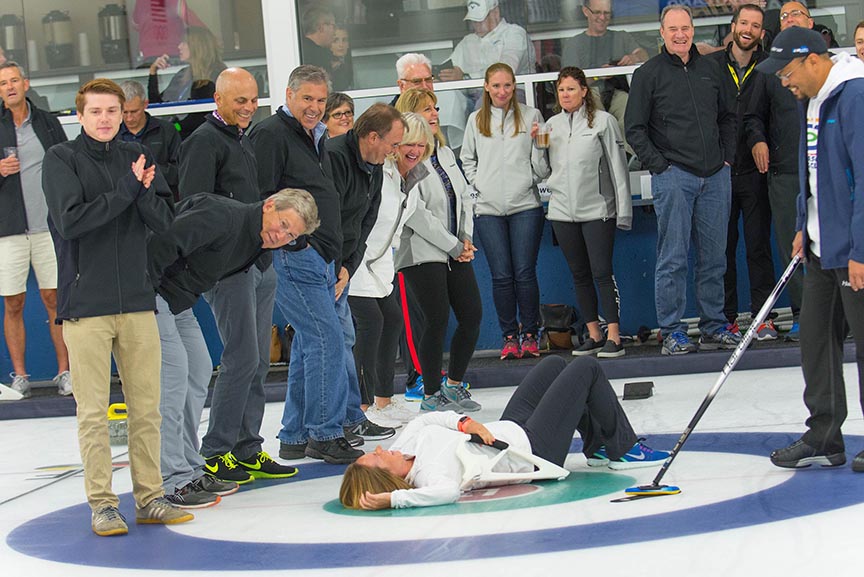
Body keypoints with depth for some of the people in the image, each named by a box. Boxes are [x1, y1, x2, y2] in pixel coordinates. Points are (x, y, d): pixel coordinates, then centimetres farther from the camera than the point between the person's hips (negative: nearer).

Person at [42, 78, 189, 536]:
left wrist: (143, 191, -15)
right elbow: (70, 219, -15)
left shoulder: (135, 157, 10)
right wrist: (125, 190, -15)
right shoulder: (61, 159, -2)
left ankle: (149, 497, 15)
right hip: (85, 304, -4)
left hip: (137, 300, 4)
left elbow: (163, 220, 3)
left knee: (146, 406, 6)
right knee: (93, 411, -1)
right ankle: (101, 503, 6)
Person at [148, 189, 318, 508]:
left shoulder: (255, 243, 7)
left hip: (178, 301, 11)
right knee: (172, 371, -14)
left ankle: (190, 471, 16)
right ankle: (171, 480, -12)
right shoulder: (223, 216, -24)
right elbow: (163, 243, -32)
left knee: (198, 370, 9)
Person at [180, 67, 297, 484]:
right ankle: (216, 452, -1)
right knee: (242, 358, -10)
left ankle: (248, 450, 16)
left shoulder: (245, 139, 19)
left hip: (260, 263, 9)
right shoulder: (205, 141, -9)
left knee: (258, 362, 10)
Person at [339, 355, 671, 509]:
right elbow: (447, 490, -59)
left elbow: (426, 420, 0)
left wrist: (464, 422, -16)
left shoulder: (406, 447, -13)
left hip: (508, 429, 8)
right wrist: (392, 499, -59)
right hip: (534, 449, -8)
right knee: (587, 368, 1)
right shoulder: (428, 473, -37)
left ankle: (599, 448, 36)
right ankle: (623, 449, 19)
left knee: (555, 364, 24)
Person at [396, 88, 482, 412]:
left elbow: (464, 197, 17)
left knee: (473, 315, 6)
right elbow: (415, 212, -18)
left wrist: (466, 238, 2)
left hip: (455, 252, 8)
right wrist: (454, 246, -12)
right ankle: (431, 395, 7)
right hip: (422, 255, -8)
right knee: (437, 321, -7)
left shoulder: (445, 153, 13)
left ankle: (454, 385, 22)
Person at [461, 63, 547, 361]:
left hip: (525, 205, -1)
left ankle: (529, 335, 7)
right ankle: (509, 337, 10)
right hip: (488, 209, 1)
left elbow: (541, 165, 6)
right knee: (501, 276, 1)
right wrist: (477, 184, 5)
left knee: (525, 273, -4)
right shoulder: (476, 120, 10)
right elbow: (467, 159, 19)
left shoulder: (530, 116, 6)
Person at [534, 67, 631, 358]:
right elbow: (545, 171, 14)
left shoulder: (603, 121, -2)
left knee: (602, 272, -6)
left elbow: (617, 166, -3)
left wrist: (623, 209, -7)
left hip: (598, 210, -5)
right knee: (579, 274, 9)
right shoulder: (552, 125, 10)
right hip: (563, 211, 5)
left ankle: (614, 336, -4)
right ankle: (594, 334, 18)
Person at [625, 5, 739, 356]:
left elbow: (726, 117, 23)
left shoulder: (709, 69, 14)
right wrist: (659, 166, -7)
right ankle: (671, 331, 1)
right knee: (673, 257, -4)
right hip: (673, 176, -4)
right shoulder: (648, 74, 1)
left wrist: (728, 156, 12)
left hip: (715, 176, 4)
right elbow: (635, 129, -1)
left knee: (714, 256, 7)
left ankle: (714, 326, 15)